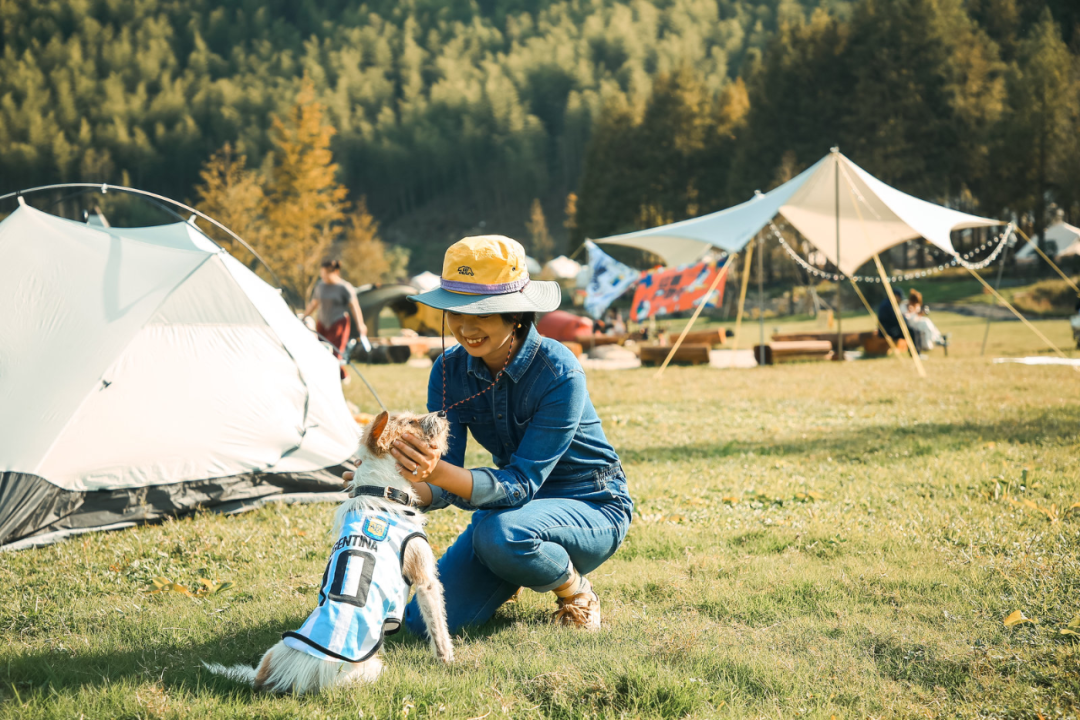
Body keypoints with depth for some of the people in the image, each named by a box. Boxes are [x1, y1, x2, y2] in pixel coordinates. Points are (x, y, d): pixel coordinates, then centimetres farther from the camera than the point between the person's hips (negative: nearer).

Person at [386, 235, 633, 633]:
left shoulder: (559, 374, -27)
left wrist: (442, 473, -48)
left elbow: (522, 482, -31)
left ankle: (575, 590, -5)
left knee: (500, 533, -38)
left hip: (592, 508, -5)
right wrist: (408, 486, -38)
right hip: (515, 506, 6)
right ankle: (513, 576, 19)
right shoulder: (450, 370, -10)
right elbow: (443, 486, -13)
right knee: (426, 620, -11)